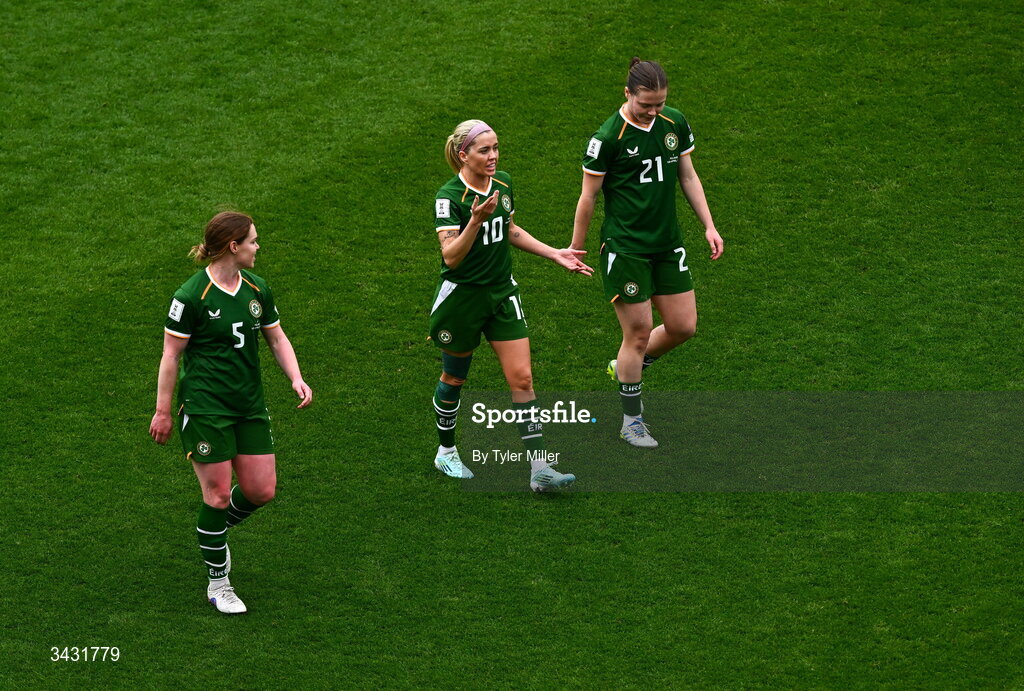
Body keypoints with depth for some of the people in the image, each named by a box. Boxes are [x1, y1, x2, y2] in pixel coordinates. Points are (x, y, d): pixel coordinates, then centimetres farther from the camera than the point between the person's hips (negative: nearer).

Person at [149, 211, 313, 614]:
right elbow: (171, 355, -8)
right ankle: (217, 583, 12)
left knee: (262, 490, 4)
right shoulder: (192, 297, -13)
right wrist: (162, 411, -5)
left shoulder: (258, 290, 5)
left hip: (250, 406, 6)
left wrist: (296, 378, -1)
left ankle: (215, 532, 34)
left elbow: (277, 339, 16)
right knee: (218, 494, -3)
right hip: (205, 408, -6)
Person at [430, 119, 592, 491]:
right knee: (454, 377, 13)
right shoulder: (450, 197, -19)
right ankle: (446, 452, 35)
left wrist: (554, 254, 14)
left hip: (502, 293, 5)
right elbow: (450, 256, -26)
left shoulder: (503, 183, 1)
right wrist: (476, 220, -38)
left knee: (522, 378, -4)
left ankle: (540, 468, -6)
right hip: (461, 296, -5)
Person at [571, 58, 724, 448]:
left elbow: (688, 176, 13)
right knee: (638, 332, -2)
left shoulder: (675, 123, 1)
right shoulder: (609, 137, -15)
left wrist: (708, 225, 9)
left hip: (667, 242, 6)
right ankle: (631, 419, 14)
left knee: (683, 326, 5)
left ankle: (626, 368, 32)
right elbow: (588, 196, -7)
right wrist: (574, 249, -1)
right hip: (625, 247, -6)